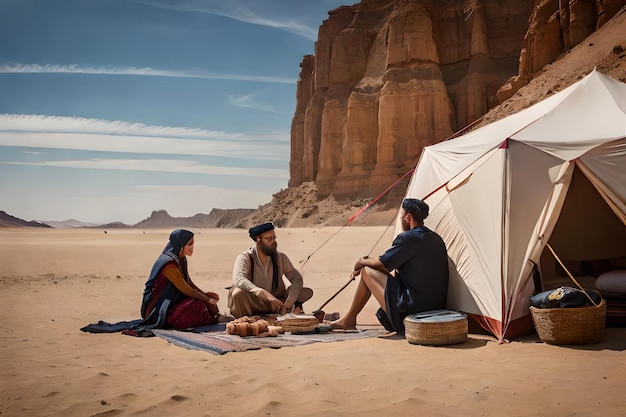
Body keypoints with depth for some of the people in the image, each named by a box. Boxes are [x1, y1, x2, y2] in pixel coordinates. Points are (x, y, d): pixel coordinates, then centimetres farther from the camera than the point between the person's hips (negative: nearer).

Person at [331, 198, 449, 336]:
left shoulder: (407, 238, -13)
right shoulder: (437, 239, 14)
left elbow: (382, 264, -4)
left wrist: (362, 262, 17)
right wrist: (368, 262, 25)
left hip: (411, 306, -9)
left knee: (367, 271, 6)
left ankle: (348, 320, 19)